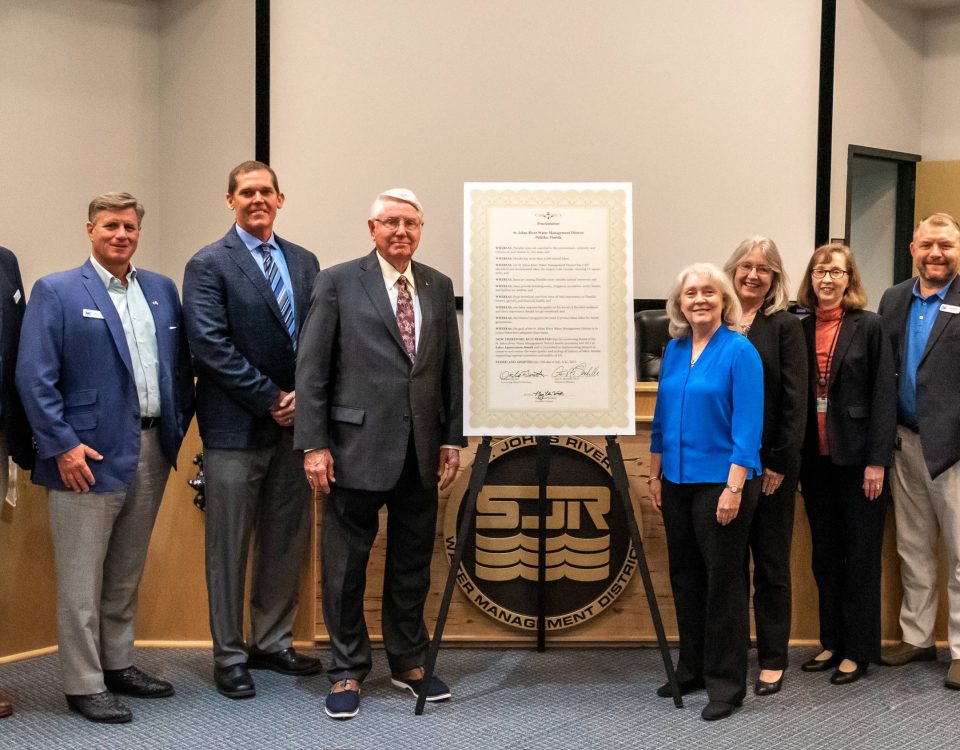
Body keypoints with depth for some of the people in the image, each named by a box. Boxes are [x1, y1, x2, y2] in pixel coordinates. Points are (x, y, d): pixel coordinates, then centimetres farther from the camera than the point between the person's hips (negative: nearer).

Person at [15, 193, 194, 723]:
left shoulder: (162, 290, 11)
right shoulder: (56, 292, -5)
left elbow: (181, 365, 14)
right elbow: (34, 376, -11)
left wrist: (178, 425, 6)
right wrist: (62, 445, -16)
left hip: (152, 452, 6)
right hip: (90, 457, -5)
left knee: (127, 574, 17)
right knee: (81, 580, 3)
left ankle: (118, 665, 30)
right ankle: (83, 686, 14)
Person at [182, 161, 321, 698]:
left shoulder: (304, 262, 12)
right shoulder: (209, 265, -4)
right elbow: (211, 345, -13)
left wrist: (304, 396, -7)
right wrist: (270, 399, -14)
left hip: (294, 422, 5)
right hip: (236, 427, -5)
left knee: (288, 541, 12)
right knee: (230, 547, 5)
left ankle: (273, 643, 27)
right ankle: (230, 656, 18)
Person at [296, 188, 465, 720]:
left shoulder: (439, 287, 11)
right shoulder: (338, 283, -1)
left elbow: (451, 368, 12)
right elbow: (311, 370, -4)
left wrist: (452, 438, 7)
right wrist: (313, 444, -9)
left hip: (420, 452, 4)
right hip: (357, 447, -4)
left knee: (412, 562, 13)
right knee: (346, 566, 5)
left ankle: (408, 661, 29)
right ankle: (348, 671, 20)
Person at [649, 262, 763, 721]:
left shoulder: (739, 351, -11)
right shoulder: (674, 350, 7)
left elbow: (749, 424, -15)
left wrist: (734, 486, -19)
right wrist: (655, 475, 10)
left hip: (721, 480, -6)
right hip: (677, 481, 6)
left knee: (722, 580, 3)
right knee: (685, 576, 15)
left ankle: (726, 684, 15)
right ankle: (692, 669, 30)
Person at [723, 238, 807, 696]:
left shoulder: (785, 327, -3)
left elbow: (795, 401, -6)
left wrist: (779, 463, -11)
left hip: (770, 467, -3)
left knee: (771, 565, 8)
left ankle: (772, 660, 18)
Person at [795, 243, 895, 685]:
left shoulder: (869, 326, -5)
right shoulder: (801, 329, 6)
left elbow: (883, 396, -8)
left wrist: (877, 461, -13)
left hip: (856, 459, -4)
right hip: (815, 460, 4)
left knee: (861, 557, 5)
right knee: (825, 556, 12)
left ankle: (859, 650, 15)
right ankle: (832, 643, 24)